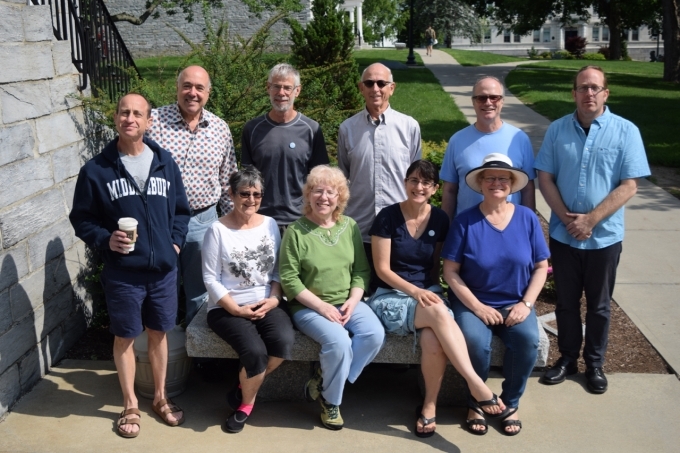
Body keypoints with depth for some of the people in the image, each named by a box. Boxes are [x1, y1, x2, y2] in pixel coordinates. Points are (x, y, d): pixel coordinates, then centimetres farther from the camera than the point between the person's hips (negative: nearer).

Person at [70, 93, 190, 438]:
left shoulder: (165, 162, 2)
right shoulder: (96, 169, -7)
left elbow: (180, 210, 12)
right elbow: (81, 219, -1)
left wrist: (175, 242, 0)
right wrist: (105, 240, -16)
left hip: (163, 269, 3)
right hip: (122, 273, -2)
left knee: (159, 334, 16)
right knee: (124, 338, 10)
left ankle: (160, 397, 35)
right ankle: (130, 406, 28)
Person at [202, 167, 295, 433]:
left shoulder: (270, 225, 6)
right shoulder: (218, 230, -7)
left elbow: (278, 270, 9)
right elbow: (210, 278, -8)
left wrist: (274, 299, -8)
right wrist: (236, 309, -14)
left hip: (265, 304, 4)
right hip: (227, 308, -4)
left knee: (284, 341, -26)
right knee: (255, 351, -28)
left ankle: (244, 388, 3)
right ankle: (246, 403, 6)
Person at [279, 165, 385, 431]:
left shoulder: (350, 227, 7)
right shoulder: (296, 231, -6)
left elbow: (362, 270, 8)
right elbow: (289, 278, -10)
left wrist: (352, 301, -9)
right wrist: (321, 306, -16)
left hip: (347, 303, 5)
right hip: (309, 306, -5)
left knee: (375, 334, -22)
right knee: (339, 341, -30)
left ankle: (323, 383, -5)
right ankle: (330, 401, -1)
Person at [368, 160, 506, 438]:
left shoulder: (440, 219, 5)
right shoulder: (388, 217, -6)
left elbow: (435, 266, 13)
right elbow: (382, 269, -7)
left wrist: (430, 292, -4)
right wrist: (414, 291, -19)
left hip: (428, 294, 3)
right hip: (391, 297, -3)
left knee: (433, 340, -32)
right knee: (438, 312, -35)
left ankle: (429, 405, -11)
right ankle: (477, 386, -32)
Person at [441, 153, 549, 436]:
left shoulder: (527, 218, 1)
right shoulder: (465, 221, -5)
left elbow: (541, 267, 5)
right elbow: (450, 271, -6)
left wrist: (526, 303, -9)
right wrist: (477, 306, -15)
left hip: (515, 304, 2)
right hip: (473, 303, -2)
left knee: (528, 340, -27)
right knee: (475, 342, -31)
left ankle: (511, 404, 0)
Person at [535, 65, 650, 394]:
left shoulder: (626, 131, -7)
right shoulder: (558, 130, 0)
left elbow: (628, 186, -11)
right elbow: (545, 178, 0)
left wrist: (590, 219, -17)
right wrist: (567, 218, -13)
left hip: (604, 237, -2)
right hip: (563, 234, 2)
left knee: (599, 304, 12)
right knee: (566, 301, 13)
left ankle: (595, 363, 28)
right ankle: (567, 358, 30)